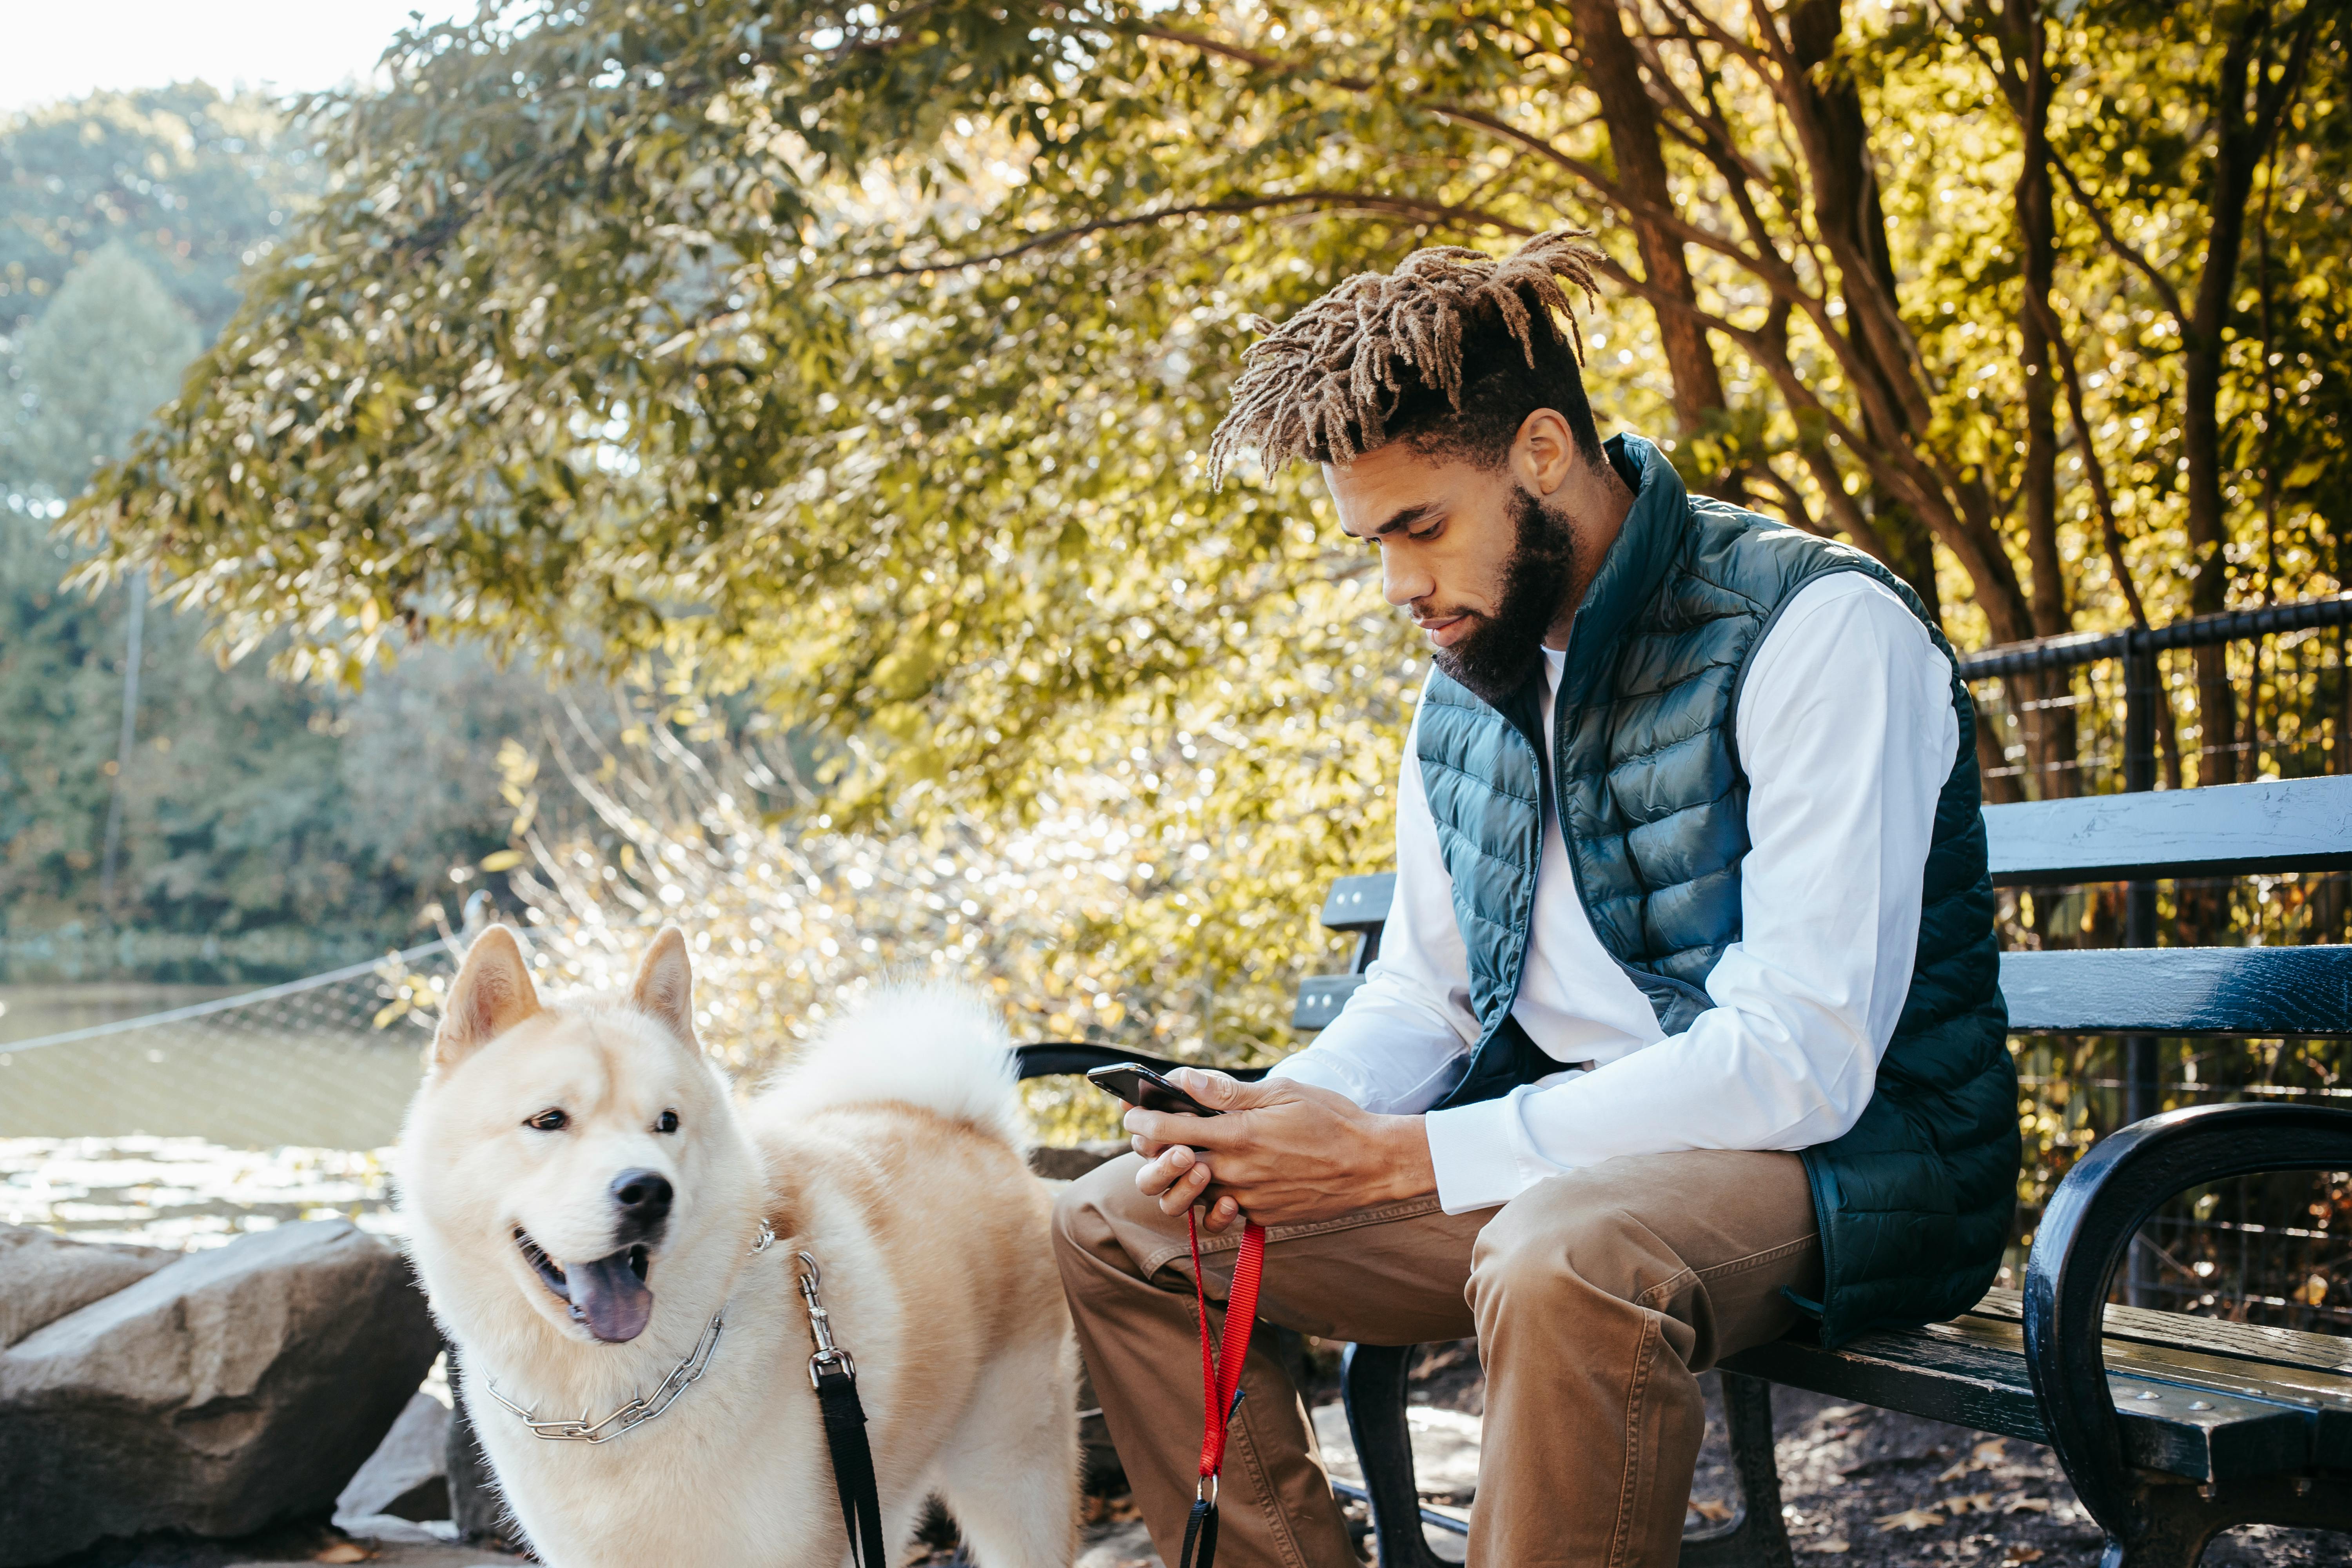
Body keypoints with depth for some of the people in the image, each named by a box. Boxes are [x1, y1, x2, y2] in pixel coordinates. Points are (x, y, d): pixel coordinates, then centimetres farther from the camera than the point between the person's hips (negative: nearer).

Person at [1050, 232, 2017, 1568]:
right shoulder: (1467, 687, 9)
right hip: (1555, 1154, 7)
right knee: (1115, 1228, 0)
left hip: (1834, 1154, -7)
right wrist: (1273, 1125, -9)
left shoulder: (1823, 628, -16)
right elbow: (1420, 1001, 15)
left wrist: (1395, 1157, -25)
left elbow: (1800, 1057, -24)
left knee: (1565, 1260, -40)